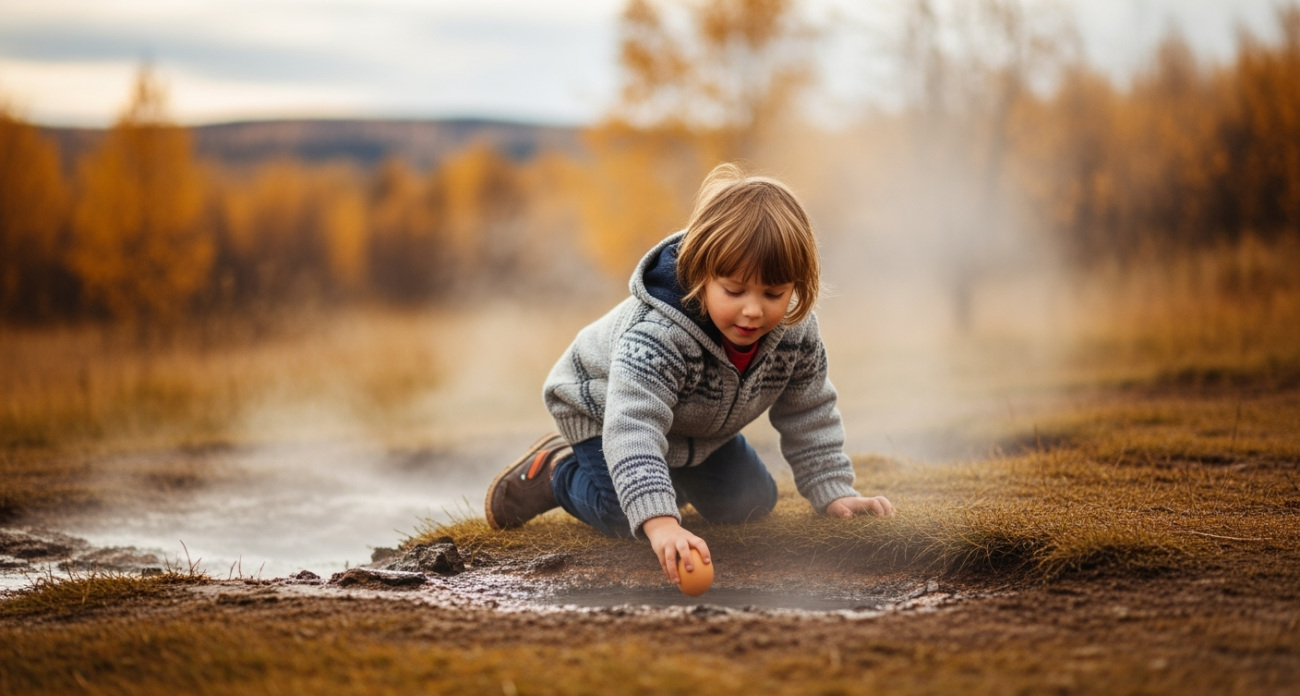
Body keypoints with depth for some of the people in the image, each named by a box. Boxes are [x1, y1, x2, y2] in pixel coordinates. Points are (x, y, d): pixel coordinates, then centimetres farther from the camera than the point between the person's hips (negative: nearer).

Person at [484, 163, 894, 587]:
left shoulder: (796, 329, -26)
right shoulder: (656, 335, -47)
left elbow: (808, 413, -9)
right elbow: (631, 429, -56)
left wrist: (833, 493, -13)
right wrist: (659, 523, -67)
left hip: (699, 426, 6)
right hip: (603, 409, -6)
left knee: (750, 503, 6)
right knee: (625, 517, -22)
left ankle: (677, 477, 34)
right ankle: (557, 472, 9)